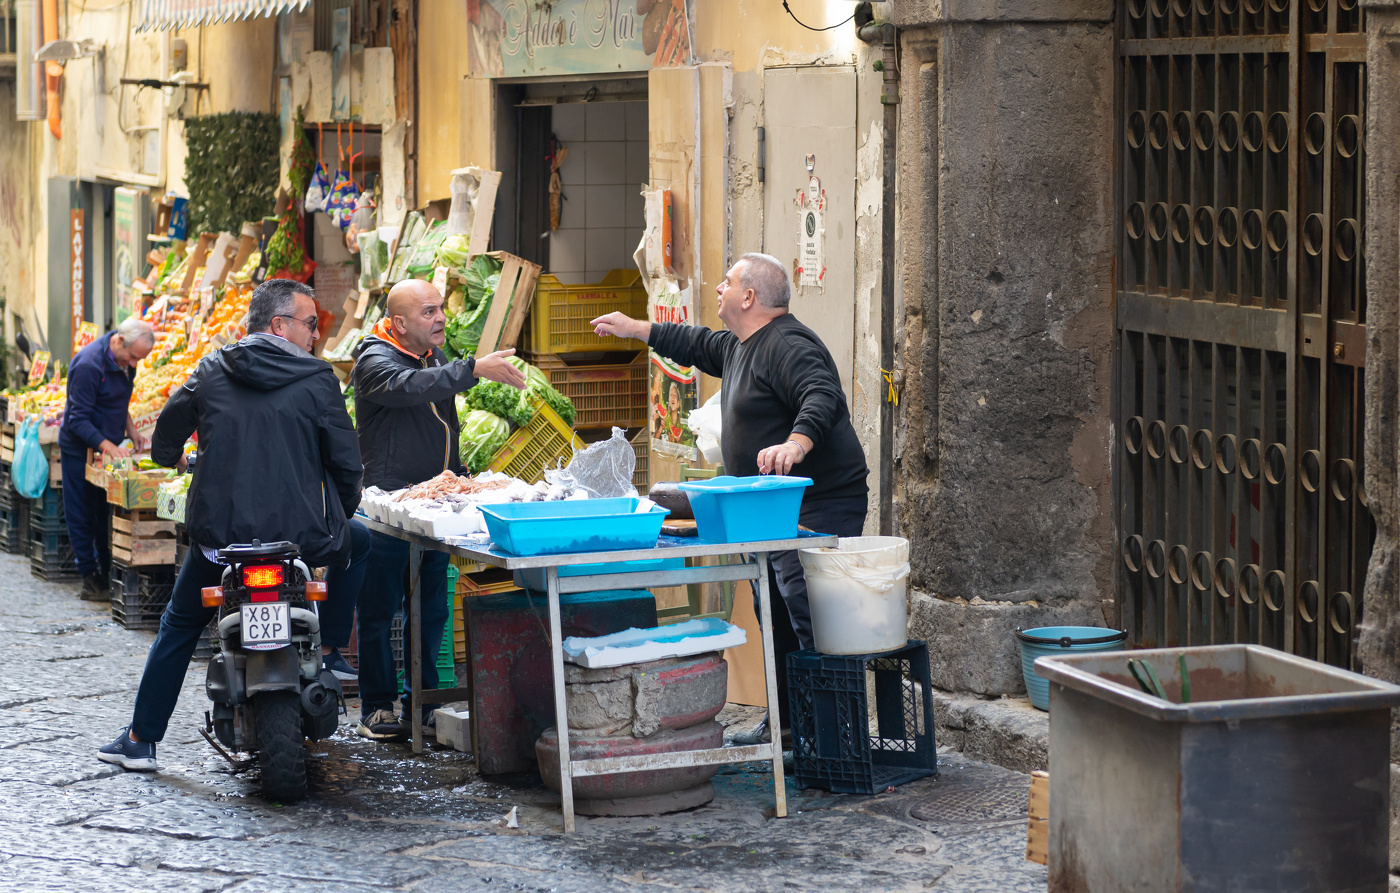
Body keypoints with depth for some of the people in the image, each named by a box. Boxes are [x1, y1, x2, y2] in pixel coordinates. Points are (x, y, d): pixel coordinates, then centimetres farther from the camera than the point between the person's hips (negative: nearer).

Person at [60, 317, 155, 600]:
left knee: (108, 513, 10)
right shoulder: (88, 364, -25)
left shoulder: (123, 360, 2)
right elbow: (78, 420, -24)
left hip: (108, 447, 8)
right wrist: (108, 447, -31)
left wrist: (130, 430, 5)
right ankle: (90, 579, 5)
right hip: (80, 448, -8)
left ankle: (109, 573, 16)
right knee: (82, 515, 0)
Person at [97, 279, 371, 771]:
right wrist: (341, 514, 16)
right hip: (298, 536, -3)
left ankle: (140, 739, 22)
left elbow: (167, 429, 18)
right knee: (357, 542, 29)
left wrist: (172, 458, 42)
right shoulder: (317, 381, -4)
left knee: (179, 626, 23)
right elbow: (347, 463, -4)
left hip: (218, 533, 3)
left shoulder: (212, 371, 5)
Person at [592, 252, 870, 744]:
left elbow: (822, 398, -32)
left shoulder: (787, 346, -17)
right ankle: (783, 721, 24)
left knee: (811, 621, -16)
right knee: (775, 615, 15)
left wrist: (796, 443, -49)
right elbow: (698, 345, 37)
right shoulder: (741, 347, 18)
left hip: (818, 507, -11)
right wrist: (634, 329, 43)